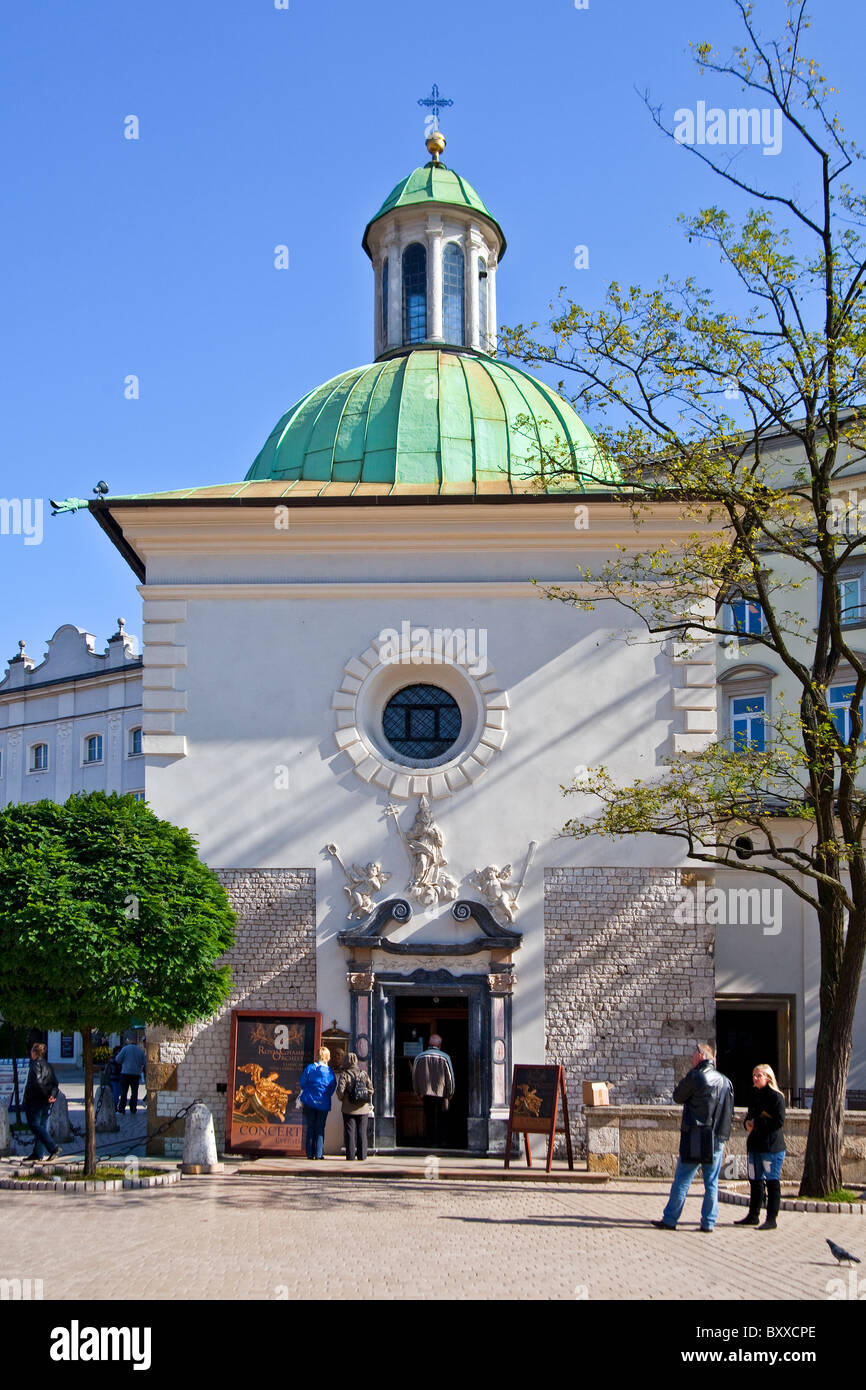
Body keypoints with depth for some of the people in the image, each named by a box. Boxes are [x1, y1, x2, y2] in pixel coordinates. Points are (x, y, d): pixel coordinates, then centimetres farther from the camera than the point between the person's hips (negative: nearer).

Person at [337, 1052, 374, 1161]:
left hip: (349, 1109, -2)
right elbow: (371, 1089, 2)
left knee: (350, 1132, 3)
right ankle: (362, 1155, 7)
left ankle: (350, 1155, 1)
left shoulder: (345, 1074, -7)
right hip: (363, 1108, 2)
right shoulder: (364, 1073, 3)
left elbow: (340, 1090, -15)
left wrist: (341, 1098, 5)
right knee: (362, 1132, 8)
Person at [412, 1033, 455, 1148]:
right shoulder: (445, 1057, -5)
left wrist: (417, 1091, 19)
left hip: (426, 1092, 1)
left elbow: (414, 1076, 8)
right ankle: (440, 1141, 12)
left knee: (429, 1117, 7)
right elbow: (450, 1076, -2)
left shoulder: (419, 1057, 1)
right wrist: (450, 1093, 9)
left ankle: (431, 1142, 4)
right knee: (440, 1118, 11)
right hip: (441, 1092, -1)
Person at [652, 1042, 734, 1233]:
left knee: (682, 1181, 0)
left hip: (695, 1139, -5)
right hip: (717, 1139, 5)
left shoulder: (695, 1076, -9)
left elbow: (677, 1098, 4)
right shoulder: (725, 1081, 10)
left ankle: (670, 1219, 4)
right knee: (712, 1183, 8)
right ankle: (709, 1222, 8)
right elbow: (729, 1112, 16)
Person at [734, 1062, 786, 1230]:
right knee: (755, 1181, 13)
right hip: (755, 1144, 8)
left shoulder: (776, 1096, -9)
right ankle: (753, 1215, 22)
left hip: (771, 1146, -8)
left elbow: (779, 1121, -15)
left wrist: (756, 1123, -13)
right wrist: (747, 1123, 1)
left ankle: (772, 1219, 1)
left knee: (772, 1182, -3)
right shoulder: (755, 1095, 15)